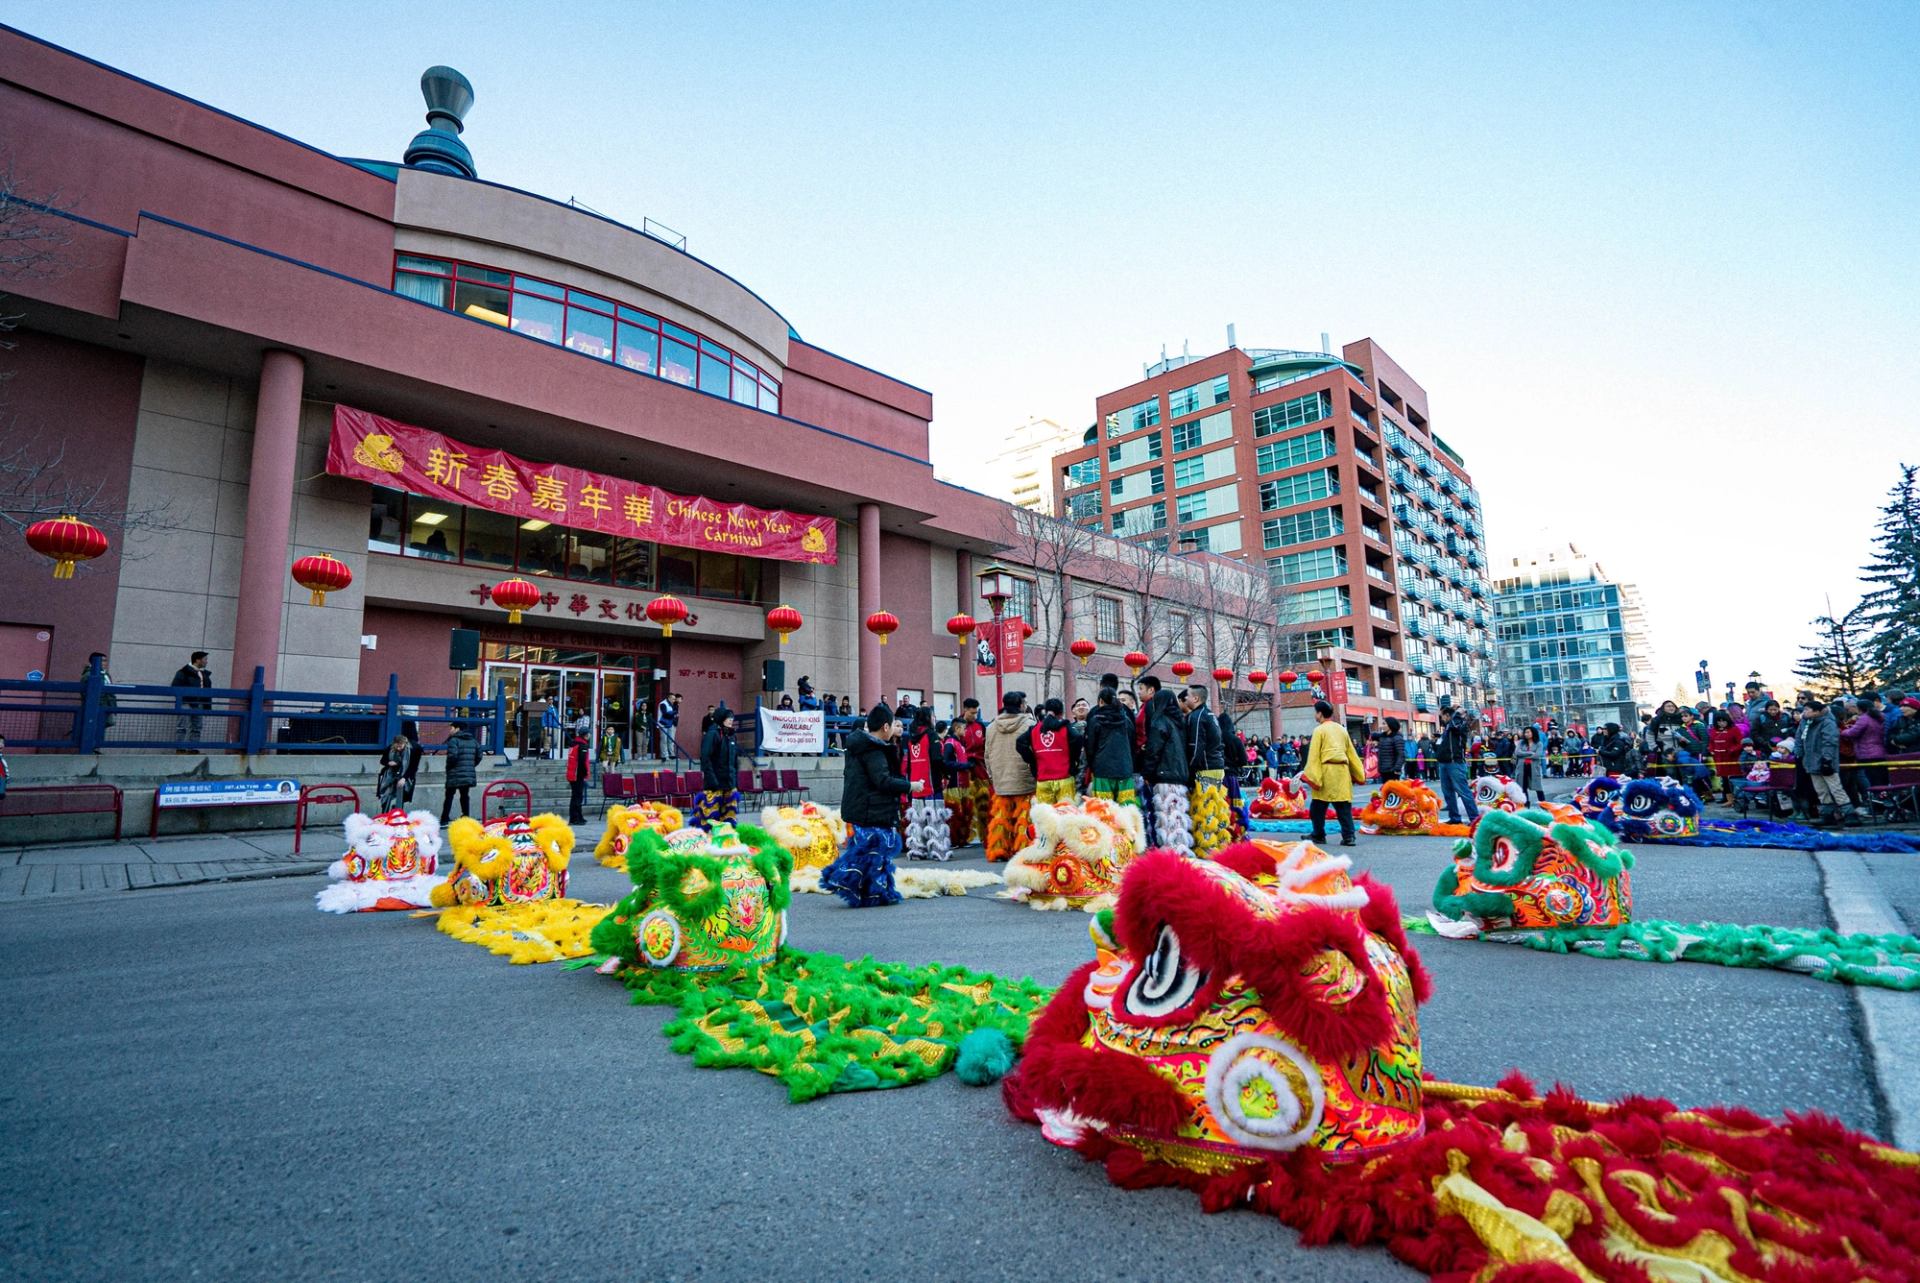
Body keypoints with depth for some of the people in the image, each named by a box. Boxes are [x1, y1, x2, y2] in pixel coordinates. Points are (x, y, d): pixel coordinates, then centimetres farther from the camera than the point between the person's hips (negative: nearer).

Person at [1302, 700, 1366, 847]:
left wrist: (1310, 775, -7)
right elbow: (1351, 753, 19)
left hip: (1326, 770, -5)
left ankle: (1319, 835, 14)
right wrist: (1358, 773, 24)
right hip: (1342, 770, 5)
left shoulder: (1319, 730, -1)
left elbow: (1314, 755, -6)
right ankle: (1349, 836, -3)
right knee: (1343, 805, 4)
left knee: (1318, 806, 7)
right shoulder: (1341, 729, 16)